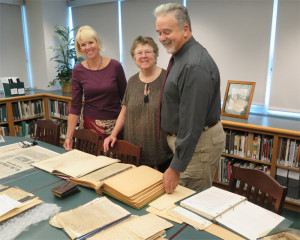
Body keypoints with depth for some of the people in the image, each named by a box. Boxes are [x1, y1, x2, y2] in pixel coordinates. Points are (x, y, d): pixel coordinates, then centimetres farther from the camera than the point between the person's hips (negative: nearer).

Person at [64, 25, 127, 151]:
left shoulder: (115, 66, -6)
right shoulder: (78, 71, -2)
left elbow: (125, 99, 1)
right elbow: (75, 106, -1)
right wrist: (69, 136, -7)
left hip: (115, 124, -1)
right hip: (91, 124, 1)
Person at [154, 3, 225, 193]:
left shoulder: (195, 66, -25)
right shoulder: (180, 56, 9)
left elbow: (192, 122, -27)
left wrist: (176, 168, -22)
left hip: (199, 142, -10)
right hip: (184, 137, 10)